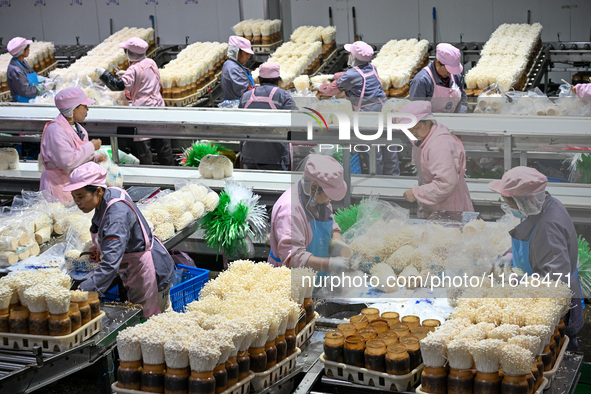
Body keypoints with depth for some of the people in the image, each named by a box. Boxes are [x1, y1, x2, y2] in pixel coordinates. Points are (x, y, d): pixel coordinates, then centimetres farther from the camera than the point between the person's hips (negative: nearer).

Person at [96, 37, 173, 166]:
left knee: (142, 142, 0)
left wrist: (103, 74, -16)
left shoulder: (134, 70, -16)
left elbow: (120, 85, -24)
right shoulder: (151, 63, 6)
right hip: (158, 104, 7)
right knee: (162, 140, 14)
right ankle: (168, 164, 23)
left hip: (143, 107, -7)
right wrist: (126, 74, 20)